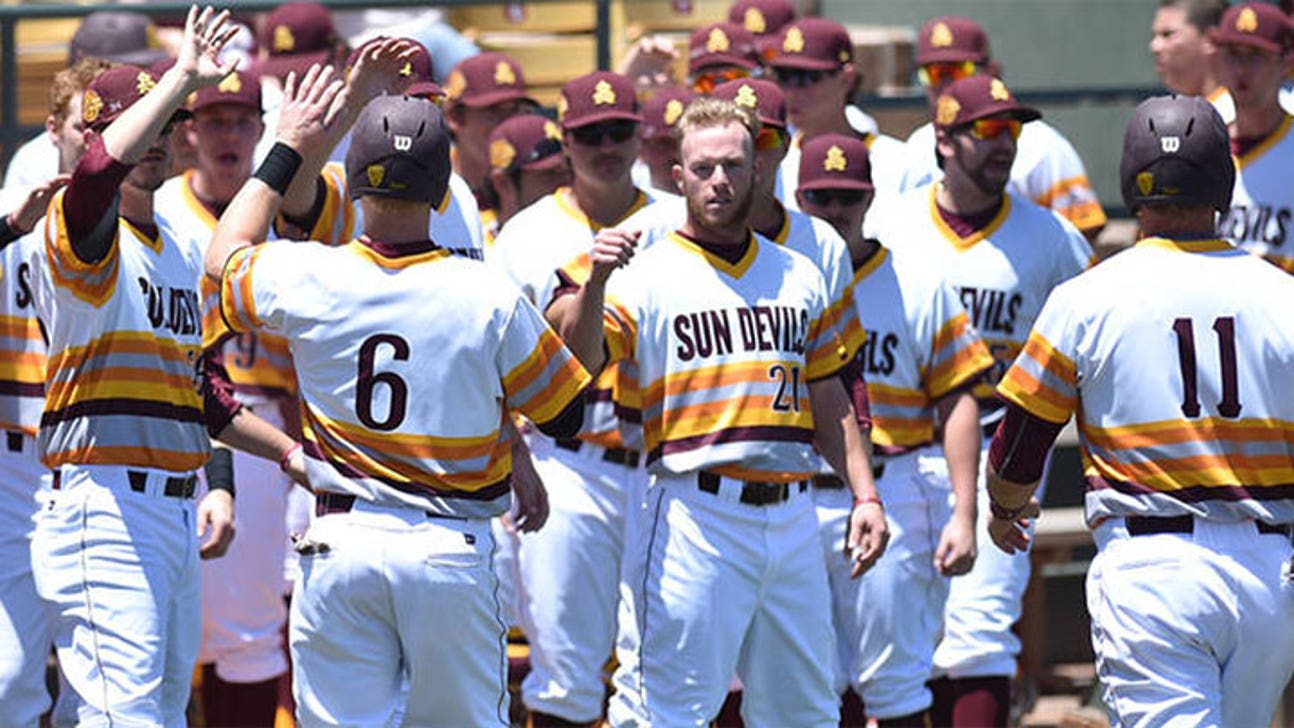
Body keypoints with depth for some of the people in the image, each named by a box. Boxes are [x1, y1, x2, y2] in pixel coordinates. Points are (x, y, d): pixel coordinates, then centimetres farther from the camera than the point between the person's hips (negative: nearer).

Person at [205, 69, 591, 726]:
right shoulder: (491, 299, -10)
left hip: (340, 547, 1)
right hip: (453, 549, -1)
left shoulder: (308, 280, -5)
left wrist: (288, 151, 26)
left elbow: (224, 254, 19)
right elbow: (567, 413, 2)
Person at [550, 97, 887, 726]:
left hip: (789, 510, 5)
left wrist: (863, 494, 11)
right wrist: (595, 283, -33)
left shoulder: (798, 277, 15)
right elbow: (577, 361, -16)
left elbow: (827, 398, 19)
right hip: (695, 511, -5)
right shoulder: (648, 276, -1)